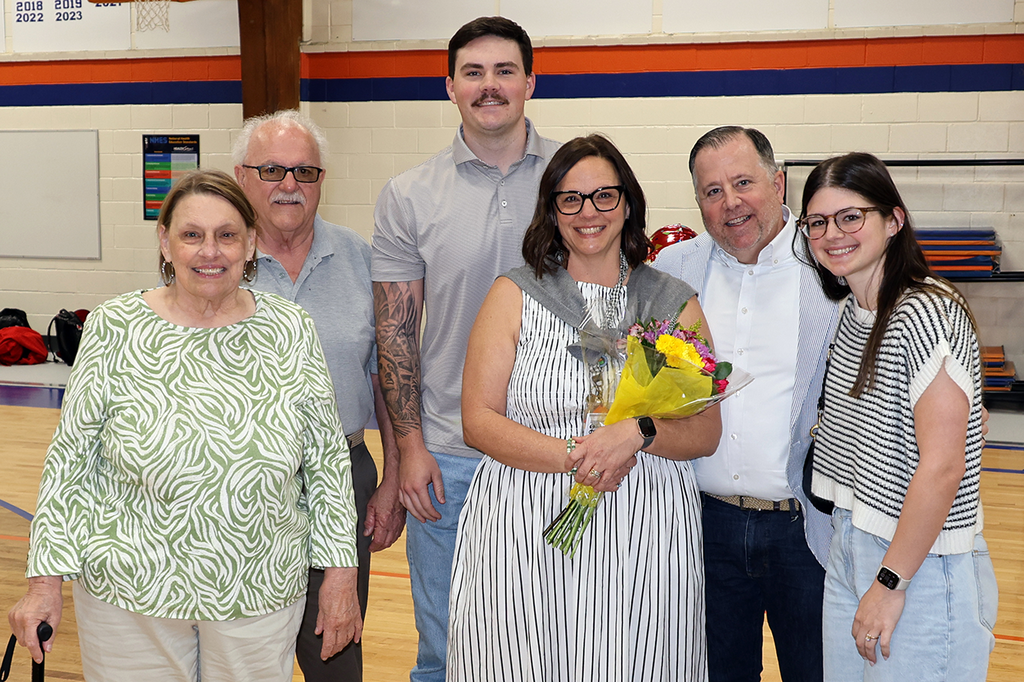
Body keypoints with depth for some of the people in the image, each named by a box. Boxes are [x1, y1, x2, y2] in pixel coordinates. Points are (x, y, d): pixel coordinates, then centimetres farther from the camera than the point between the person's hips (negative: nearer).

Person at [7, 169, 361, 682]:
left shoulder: (291, 332, -4)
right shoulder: (114, 328, -6)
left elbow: (327, 460, 1)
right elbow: (70, 459, -2)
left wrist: (340, 573, 0)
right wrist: (45, 584, -3)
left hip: (260, 593, 1)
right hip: (129, 592, 0)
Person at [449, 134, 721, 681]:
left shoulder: (676, 304, 8)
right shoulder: (514, 295, 5)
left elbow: (706, 434, 5)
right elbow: (478, 421, -2)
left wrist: (638, 432, -16)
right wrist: (572, 458, -16)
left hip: (645, 536, 1)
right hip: (525, 538, -1)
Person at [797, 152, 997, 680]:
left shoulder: (928, 314, -19)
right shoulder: (852, 313, 8)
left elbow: (942, 467, -22)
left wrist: (891, 583, -18)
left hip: (922, 567, -8)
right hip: (848, 547, 8)